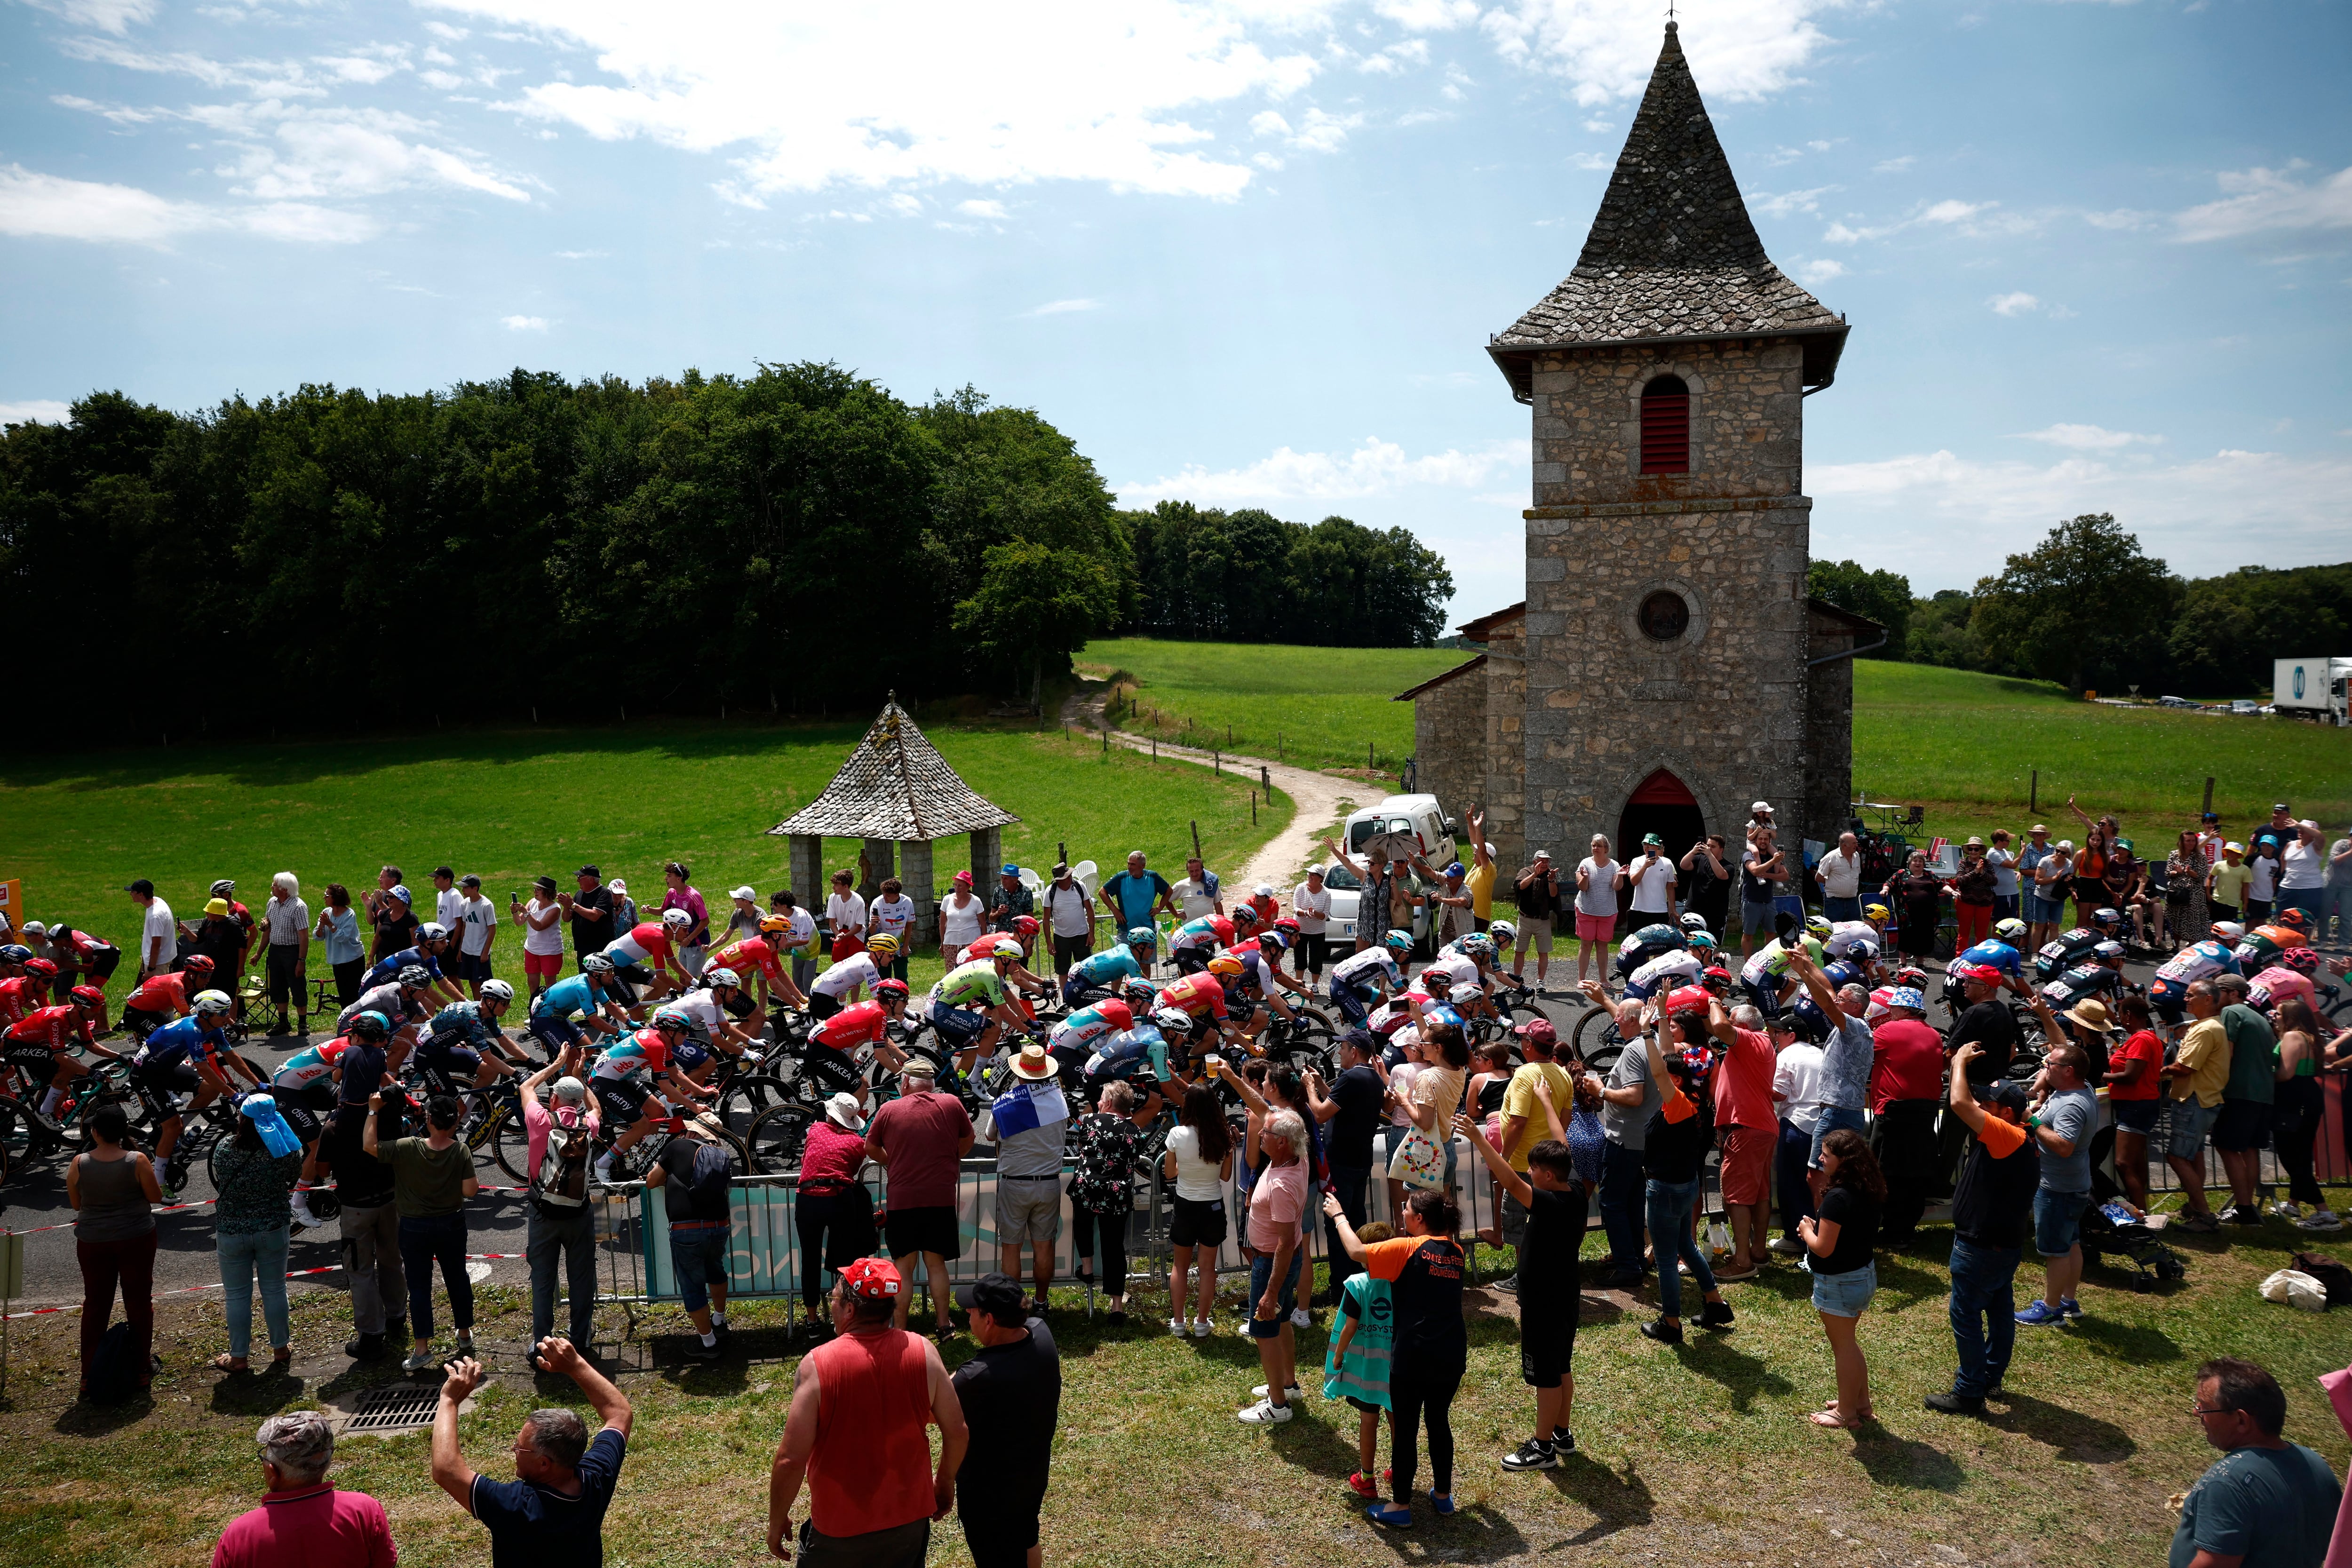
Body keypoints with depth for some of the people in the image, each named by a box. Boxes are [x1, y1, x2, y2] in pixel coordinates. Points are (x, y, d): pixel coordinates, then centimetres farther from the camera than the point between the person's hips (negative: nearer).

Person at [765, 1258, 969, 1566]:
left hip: (840, 1528, -2)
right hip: (910, 1518, 3)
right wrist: (945, 1481, 13)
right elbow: (958, 1433, -5)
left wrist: (777, 1521, -3)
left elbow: (791, 1459, -20)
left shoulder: (817, 1365, -21)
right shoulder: (923, 1353, -13)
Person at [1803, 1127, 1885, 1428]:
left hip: (1839, 1283, -9)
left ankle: (1847, 1412, 21)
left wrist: (1807, 1231, -8)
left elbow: (1824, 1248, -26)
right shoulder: (1867, 1192, 0)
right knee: (1849, 1342, 24)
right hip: (1865, 1275, 9)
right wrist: (1819, 1228, 3)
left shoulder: (1837, 1198, -28)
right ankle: (1861, 1403, 35)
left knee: (1843, 1346, 8)